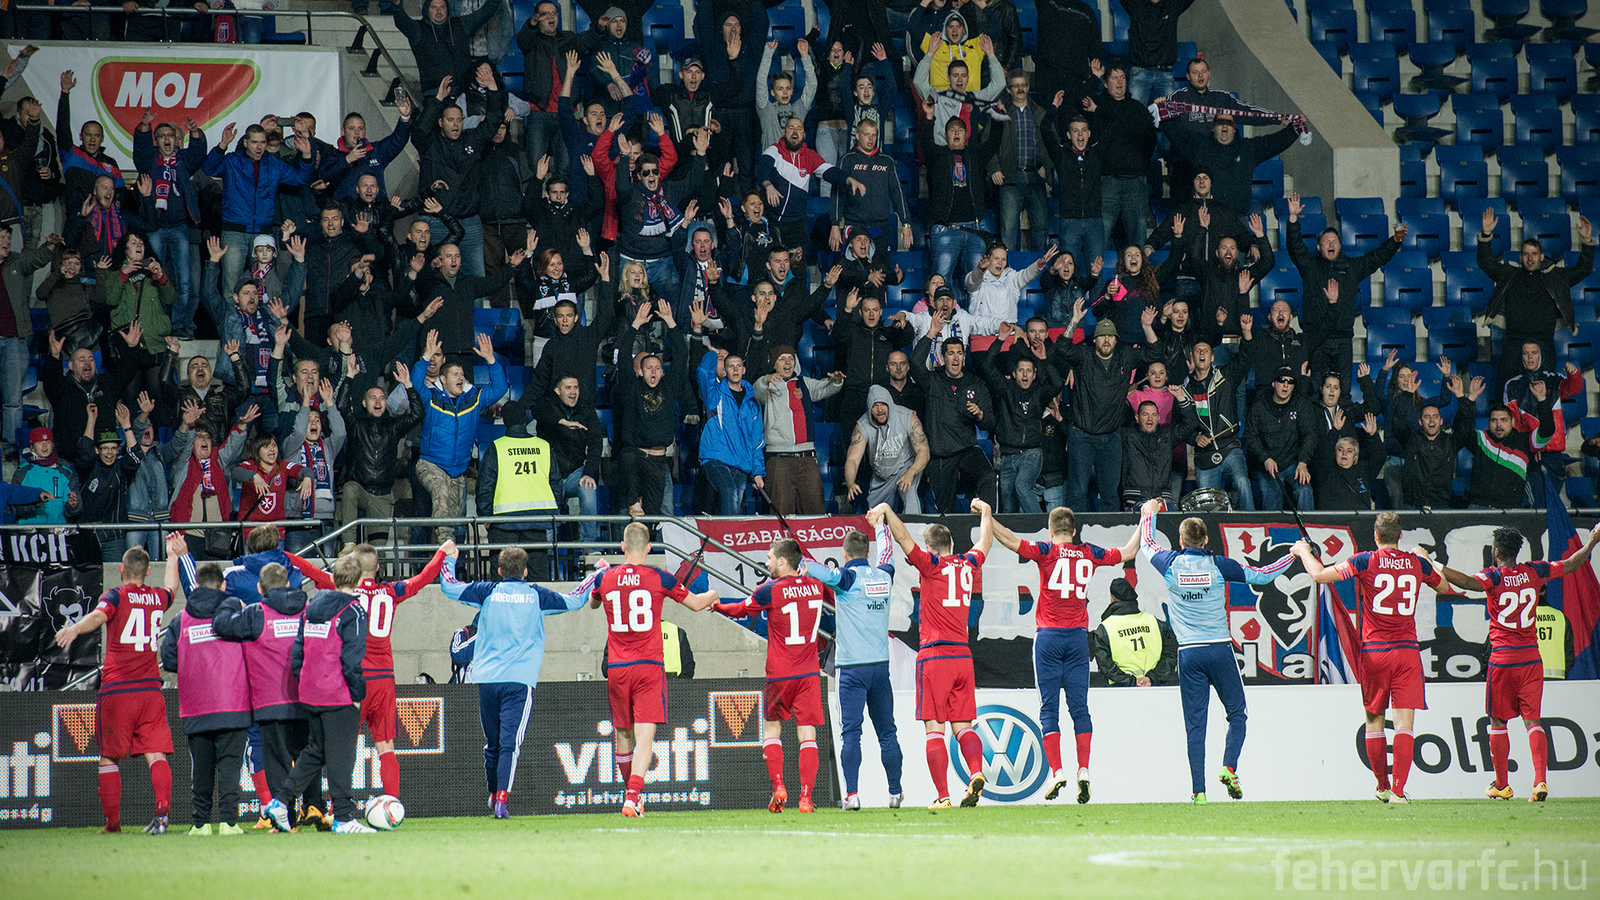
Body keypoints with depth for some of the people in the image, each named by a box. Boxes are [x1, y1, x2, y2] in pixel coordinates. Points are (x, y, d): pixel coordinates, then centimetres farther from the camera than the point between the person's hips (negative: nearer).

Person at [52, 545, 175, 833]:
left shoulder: (116, 596, -2)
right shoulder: (158, 598, 12)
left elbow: (98, 616, -25)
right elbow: (171, 589, 38)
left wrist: (75, 628, -44)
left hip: (116, 690, -3)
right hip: (151, 690, 3)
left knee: (109, 757, 6)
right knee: (156, 754, -3)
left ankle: (112, 821, 5)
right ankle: (162, 814, -19)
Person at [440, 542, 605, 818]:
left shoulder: (488, 592, 6)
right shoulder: (536, 596, 5)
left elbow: (449, 586, 13)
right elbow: (574, 600, 14)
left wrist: (449, 559, 31)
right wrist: (596, 576, 30)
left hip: (486, 678, 2)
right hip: (519, 680, -2)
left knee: (492, 743, 16)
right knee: (510, 742, -9)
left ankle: (493, 795, 30)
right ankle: (502, 798, -22)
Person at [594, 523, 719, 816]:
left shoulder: (606, 579, 3)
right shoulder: (659, 578, -3)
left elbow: (592, 603, 27)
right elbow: (696, 603, 12)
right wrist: (713, 596, 35)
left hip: (616, 668, 2)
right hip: (649, 666, -2)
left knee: (623, 735, 15)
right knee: (645, 736, -8)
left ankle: (631, 795, 27)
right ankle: (633, 796, -25)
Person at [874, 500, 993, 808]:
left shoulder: (931, 565, -3)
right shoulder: (968, 565, 11)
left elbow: (903, 538, -15)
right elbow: (985, 542, 31)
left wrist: (886, 509, -13)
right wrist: (984, 511, 46)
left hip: (934, 656, -5)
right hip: (963, 655, 5)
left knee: (934, 728, -3)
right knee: (962, 726, 9)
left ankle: (943, 795, -10)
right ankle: (977, 772, -16)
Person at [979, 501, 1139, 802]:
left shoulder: (1046, 551, -3)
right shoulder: (1089, 554, 7)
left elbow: (1011, 541, -12)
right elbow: (1128, 552, 20)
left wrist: (987, 515, -2)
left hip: (1048, 636, -2)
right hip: (1078, 636, 2)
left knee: (1049, 707, 0)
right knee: (1079, 707, 3)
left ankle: (1057, 771, -9)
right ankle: (1083, 770, -9)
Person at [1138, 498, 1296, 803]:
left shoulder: (1170, 564, 1)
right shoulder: (1218, 565, -2)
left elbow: (1147, 544, 22)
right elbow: (1261, 575, 7)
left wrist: (1149, 514, 40)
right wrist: (1294, 556, 21)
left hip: (1188, 652, 1)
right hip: (1219, 649, -1)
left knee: (1195, 724, 1)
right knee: (1237, 714, 10)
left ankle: (1198, 790, -4)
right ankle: (1229, 767, -12)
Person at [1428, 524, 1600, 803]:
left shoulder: (1494, 577, -11)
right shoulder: (1534, 572, 2)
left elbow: (1467, 582, -32)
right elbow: (1572, 565, 15)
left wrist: (1436, 567, -33)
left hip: (1502, 658, -4)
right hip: (1531, 657, 4)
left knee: (1498, 722, 9)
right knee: (1532, 720, 3)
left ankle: (1501, 785, 15)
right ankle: (1540, 781, -12)